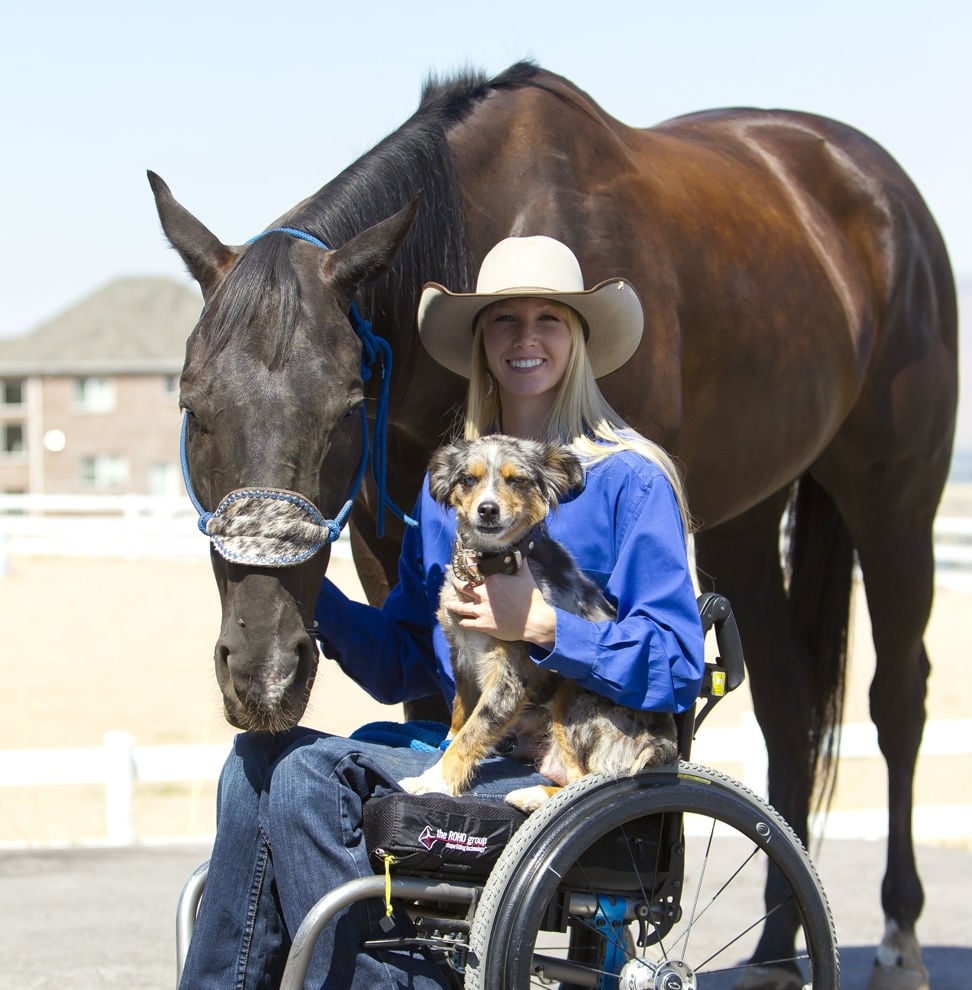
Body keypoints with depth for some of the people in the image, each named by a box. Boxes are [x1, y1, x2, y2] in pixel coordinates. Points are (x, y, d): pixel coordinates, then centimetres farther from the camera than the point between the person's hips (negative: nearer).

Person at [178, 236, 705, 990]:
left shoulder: (628, 481, -4)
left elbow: (677, 667, -11)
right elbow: (403, 667, 16)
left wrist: (543, 625, -21)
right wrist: (311, 594, 0)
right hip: (466, 752, 7)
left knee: (305, 774, -23)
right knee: (261, 758, -16)